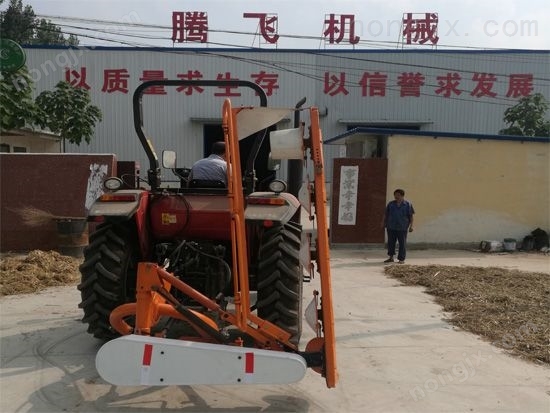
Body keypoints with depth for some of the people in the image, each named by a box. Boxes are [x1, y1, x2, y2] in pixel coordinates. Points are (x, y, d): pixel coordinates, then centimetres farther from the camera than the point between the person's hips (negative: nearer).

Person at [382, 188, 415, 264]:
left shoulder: (408, 204, 1)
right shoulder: (390, 204, 8)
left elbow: (411, 216, 1)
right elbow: (386, 214, 13)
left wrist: (411, 226, -5)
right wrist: (384, 222, 4)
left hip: (402, 227, -3)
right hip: (391, 227, 3)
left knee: (402, 243, 0)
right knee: (391, 242, 7)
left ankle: (401, 259, 8)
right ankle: (391, 257, 19)